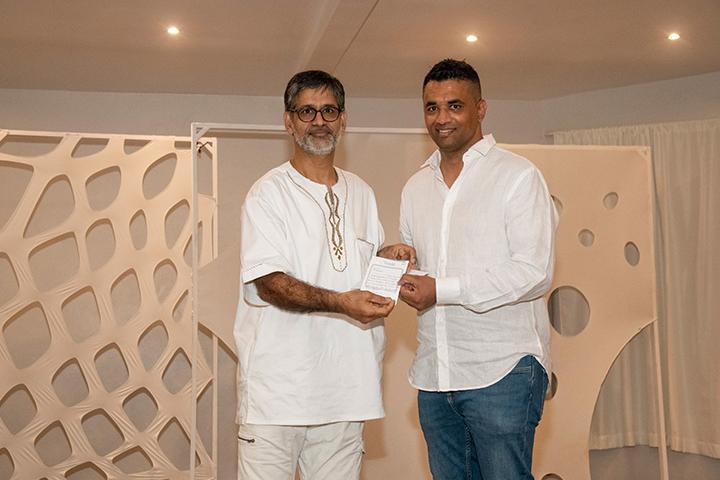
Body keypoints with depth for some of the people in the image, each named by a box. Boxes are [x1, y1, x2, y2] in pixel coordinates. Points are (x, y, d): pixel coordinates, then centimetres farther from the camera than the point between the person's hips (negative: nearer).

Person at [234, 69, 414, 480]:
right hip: (278, 384, -5)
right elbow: (267, 281, -14)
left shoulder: (361, 193, 15)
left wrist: (388, 257, 2)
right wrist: (339, 301, -27)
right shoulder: (269, 192, -4)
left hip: (344, 384, 5)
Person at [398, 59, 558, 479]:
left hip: (503, 370, -6)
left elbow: (535, 273, -13)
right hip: (433, 376, 6)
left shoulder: (518, 176, -5)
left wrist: (442, 290, -17)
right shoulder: (417, 187, 15)